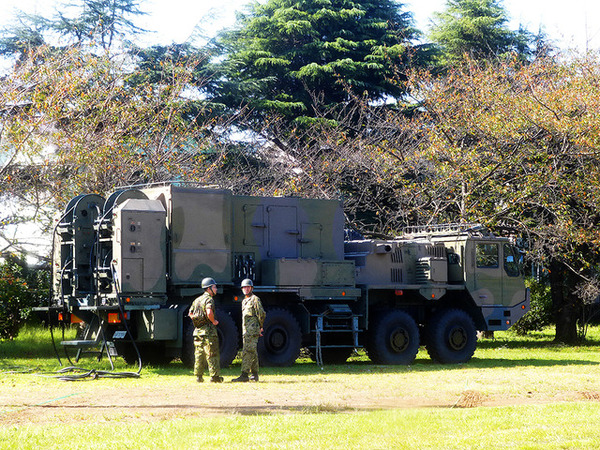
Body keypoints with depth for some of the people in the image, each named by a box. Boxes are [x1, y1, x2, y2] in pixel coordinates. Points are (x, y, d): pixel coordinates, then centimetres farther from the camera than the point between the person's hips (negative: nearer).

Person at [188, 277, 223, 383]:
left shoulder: (197, 300, 15)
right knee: (212, 355, -3)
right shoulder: (209, 299, -12)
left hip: (198, 330, 8)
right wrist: (214, 321, -14)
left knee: (199, 354, 10)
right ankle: (214, 376, -3)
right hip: (208, 331, -8)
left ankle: (198, 376, 10)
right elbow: (209, 312, -28)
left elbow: (190, 313, 20)